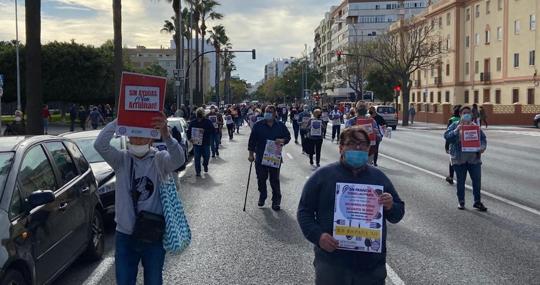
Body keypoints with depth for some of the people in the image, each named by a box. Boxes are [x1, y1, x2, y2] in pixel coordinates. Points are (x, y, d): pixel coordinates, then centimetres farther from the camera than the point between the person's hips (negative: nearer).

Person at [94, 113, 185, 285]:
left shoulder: (160, 160, -7)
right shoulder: (122, 160, -2)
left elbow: (178, 160, -29)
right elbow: (100, 144, -18)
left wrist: (166, 134, -45)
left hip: (154, 236, -1)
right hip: (125, 235, 1)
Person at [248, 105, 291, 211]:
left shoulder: (281, 126, 3)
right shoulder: (258, 125, -1)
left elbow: (288, 137, 11)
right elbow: (252, 140, 1)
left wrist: (282, 140, -12)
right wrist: (251, 154, -2)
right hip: (260, 158, 0)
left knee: (275, 180, 4)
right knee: (261, 179, 10)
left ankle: (276, 200, 14)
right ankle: (262, 196, 31)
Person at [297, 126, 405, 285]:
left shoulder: (379, 177, 10)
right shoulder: (323, 175, 1)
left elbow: (397, 215, 15)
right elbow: (304, 211, 2)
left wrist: (390, 207, -8)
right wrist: (317, 235, -15)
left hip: (372, 264, 3)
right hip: (331, 263, -2)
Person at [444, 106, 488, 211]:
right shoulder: (455, 125, 2)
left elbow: (483, 138, 9)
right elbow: (447, 136, -8)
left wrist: (482, 147, -10)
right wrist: (456, 130, -22)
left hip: (474, 158, 2)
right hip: (459, 159, -2)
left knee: (477, 180, 1)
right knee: (461, 181, 7)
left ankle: (477, 201, 13)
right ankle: (461, 201, 19)